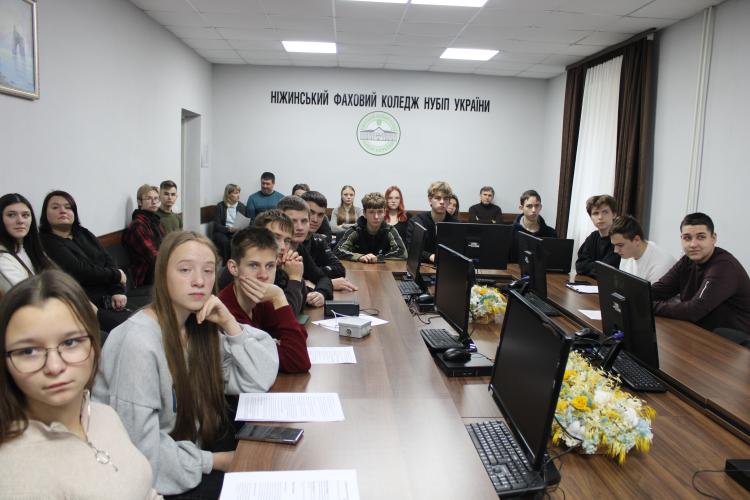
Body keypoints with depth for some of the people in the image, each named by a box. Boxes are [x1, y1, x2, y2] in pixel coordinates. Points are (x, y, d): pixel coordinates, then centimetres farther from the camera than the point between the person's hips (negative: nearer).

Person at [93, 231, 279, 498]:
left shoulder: (202, 327, -3)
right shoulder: (138, 341, -26)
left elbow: (260, 379, -6)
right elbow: (140, 446, -25)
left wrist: (230, 324, -17)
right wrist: (215, 461, -14)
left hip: (197, 446, 7)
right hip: (153, 476, -6)